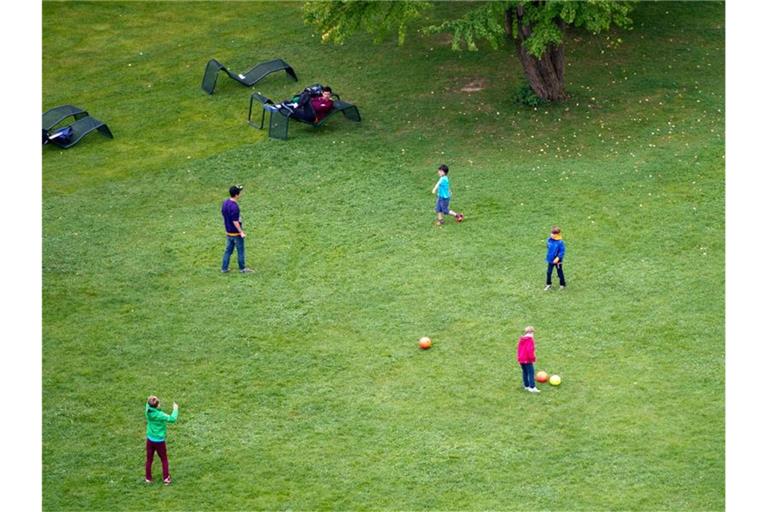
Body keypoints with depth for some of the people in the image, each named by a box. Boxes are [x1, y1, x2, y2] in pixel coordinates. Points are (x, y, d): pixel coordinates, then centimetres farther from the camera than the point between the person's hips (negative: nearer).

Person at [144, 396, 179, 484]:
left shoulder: (148, 412, -12)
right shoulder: (160, 415, -26)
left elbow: (148, 405, 10)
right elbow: (172, 419, -25)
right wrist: (175, 409, -14)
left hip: (150, 440, 4)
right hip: (159, 441, -4)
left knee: (149, 460, 17)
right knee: (164, 460, 15)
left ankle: (148, 478, 24)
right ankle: (166, 478, 18)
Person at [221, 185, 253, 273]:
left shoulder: (225, 203, 0)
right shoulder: (234, 207, -27)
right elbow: (235, 221, -25)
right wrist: (241, 232, -18)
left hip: (228, 232, 8)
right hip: (236, 233, -8)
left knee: (228, 250, 16)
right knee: (240, 250, 9)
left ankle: (224, 268, 19)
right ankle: (242, 268, 21)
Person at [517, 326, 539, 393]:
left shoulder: (521, 339, 9)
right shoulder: (530, 340, -16)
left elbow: (519, 349, 15)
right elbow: (530, 350, -22)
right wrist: (532, 358, -13)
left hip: (521, 359, 8)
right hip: (527, 360, -8)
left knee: (525, 372, 17)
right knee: (530, 373, -7)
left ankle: (526, 386, 23)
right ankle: (532, 387, -11)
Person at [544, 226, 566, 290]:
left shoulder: (560, 242, -23)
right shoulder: (549, 240, -5)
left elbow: (562, 251, -19)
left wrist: (558, 258, -26)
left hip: (557, 261, -5)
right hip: (550, 260, 5)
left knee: (560, 273, 11)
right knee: (548, 272, 12)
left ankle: (562, 285, 29)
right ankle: (548, 284, 30)